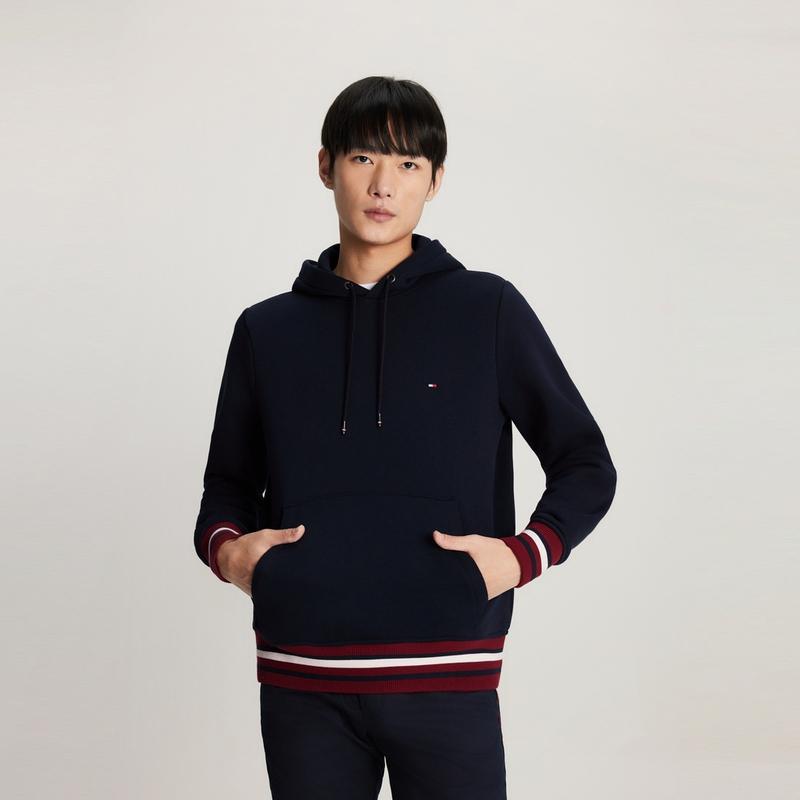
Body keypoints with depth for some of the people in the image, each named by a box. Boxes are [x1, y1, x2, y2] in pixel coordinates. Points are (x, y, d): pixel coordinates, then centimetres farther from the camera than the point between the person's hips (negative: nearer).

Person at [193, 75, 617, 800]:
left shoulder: (489, 310, 4)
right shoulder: (267, 330, 11)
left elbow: (587, 468, 8)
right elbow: (230, 480, 21)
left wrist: (523, 555, -8)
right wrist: (225, 545, 0)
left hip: (447, 682, -2)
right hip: (300, 684, 2)